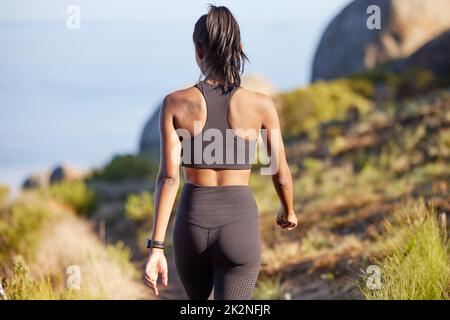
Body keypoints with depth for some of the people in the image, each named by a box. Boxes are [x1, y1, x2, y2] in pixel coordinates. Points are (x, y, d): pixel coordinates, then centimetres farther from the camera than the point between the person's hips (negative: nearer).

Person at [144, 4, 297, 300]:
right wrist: (289, 211, 26)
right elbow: (281, 175, 5)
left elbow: (169, 178, -11)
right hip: (239, 227, -2)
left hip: (193, 225, 2)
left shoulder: (175, 103, -6)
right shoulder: (261, 105, -6)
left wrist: (157, 246, -11)